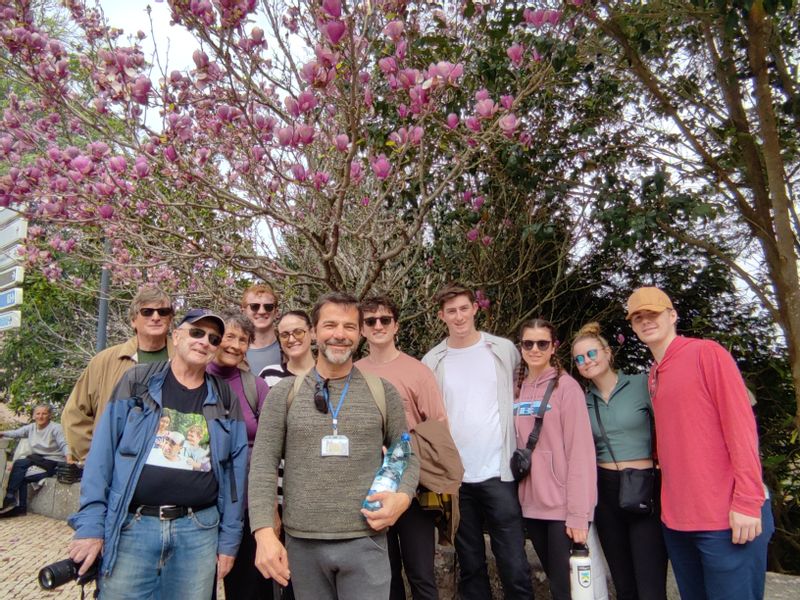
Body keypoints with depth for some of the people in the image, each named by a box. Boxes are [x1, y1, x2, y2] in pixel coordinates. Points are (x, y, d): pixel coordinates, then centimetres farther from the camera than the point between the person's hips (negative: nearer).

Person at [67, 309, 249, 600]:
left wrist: (229, 538, 4)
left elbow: (234, 471, 6)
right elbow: (102, 453, -2)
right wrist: (90, 524, -8)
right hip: (132, 525, -1)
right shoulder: (136, 382, 1)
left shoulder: (225, 398, 6)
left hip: (199, 530, 2)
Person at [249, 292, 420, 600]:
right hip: (301, 542, 1)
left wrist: (403, 496, -12)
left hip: (365, 541, 0)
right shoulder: (284, 393, 0)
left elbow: (407, 456, 7)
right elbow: (263, 465, -2)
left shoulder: (383, 392, 2)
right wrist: (265, 532, -11)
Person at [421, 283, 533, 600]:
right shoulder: (432, 362, 3)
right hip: (455, 477, 1)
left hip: (499, 473, -1)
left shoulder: (504, 350, 2)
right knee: (470, 565, 13)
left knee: (514, 566, 1)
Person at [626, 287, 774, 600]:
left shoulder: (706, 353, -7)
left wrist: (747, 501, -18)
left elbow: (740, 425, -13)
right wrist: (669, 501, 10)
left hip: (726, 518, -7)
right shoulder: (653, 376, 12)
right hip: (676, 519, 7)